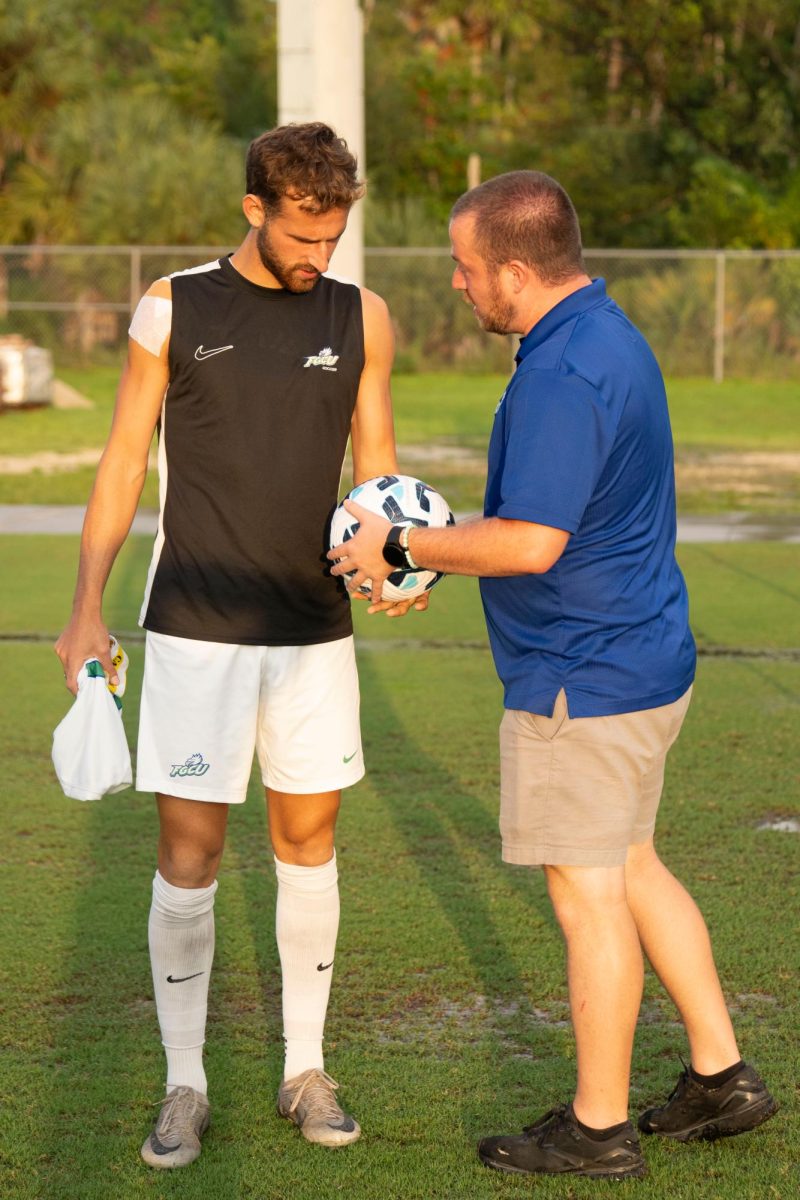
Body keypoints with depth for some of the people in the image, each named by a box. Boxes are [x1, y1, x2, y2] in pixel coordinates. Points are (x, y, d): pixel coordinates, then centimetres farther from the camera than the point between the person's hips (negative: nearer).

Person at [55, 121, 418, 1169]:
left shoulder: (361, 318, 4)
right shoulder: (173, 310, -3)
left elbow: (375, 465, 9)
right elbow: (124, 461, 2)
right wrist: (86, 609, -3)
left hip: (314, 628, 3)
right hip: (196, 629, -2)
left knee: (309, 842, 8)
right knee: (189, 856, -2)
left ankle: (307, 1069, 21)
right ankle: (185, 1087, 10)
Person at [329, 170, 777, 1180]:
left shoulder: (564, 377, -24)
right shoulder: (607, 336, 10)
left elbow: (531, 542, -30)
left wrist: (402, 548, -17)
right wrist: (433, 551, 17)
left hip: (583, 679, -10)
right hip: (646, 656, 10)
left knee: (587, 892, 0)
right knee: (630, 867, 19)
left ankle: (598, 1126, 12)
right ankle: (720, 1076, 25)